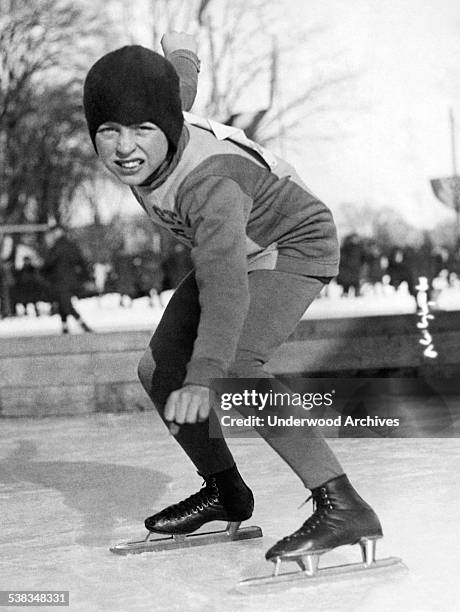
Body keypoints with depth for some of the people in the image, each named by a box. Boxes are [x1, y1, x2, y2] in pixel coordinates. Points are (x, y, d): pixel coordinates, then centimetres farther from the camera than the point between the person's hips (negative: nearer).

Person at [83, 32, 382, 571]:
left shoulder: (209, 183, -40)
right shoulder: (162, 122, -18)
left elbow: (226, 283, -52)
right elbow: (182, 81, 4)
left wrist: (202, 378, -63)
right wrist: (180, 50, 27)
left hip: (292, 248, -9)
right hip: (232, 252, 9)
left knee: (233, 365, -33)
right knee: (158, 370, 6)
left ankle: (343, 507, -34)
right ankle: (225, 491, 24)